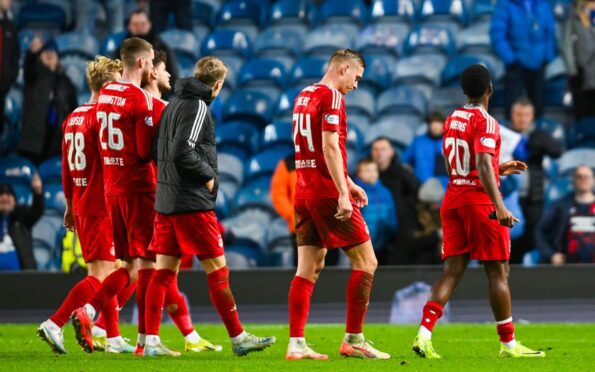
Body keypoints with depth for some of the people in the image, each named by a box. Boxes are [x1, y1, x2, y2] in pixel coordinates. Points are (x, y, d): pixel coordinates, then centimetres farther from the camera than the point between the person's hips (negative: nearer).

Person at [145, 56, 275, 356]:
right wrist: (208, 175, -9)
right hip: (192, 202, -9)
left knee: (164, 271, 6)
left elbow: (160, 151, 18)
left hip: (165, 200, 9)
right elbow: (182, 152, -22)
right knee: (217, 270, -2)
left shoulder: (173, 104, 15)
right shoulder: (197, 107, -12)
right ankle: (238, 338, 2)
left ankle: (151, 340, 1)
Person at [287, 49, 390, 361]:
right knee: (366, 262, 0)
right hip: (327, 192, -9)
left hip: (304, 191, 9)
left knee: (308, 268, 6)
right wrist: (343, 194, -21)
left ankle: (296, 344, 0)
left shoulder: (304, 97, 17)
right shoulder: (331, 97, -10)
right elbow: (330, 148, -19)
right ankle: (353, 340, 0)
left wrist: (347, 183, 28)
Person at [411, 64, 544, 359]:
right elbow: (483, 166, -23)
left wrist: (499, 170, 28)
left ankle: (424, 335, -12)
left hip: (453, 198, 7)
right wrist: (499, 206, -30)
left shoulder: (451, 121, 12)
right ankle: (508, 343, 6)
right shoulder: (485, 122, -12)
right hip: (480, 200, -7)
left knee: (452, 271, 3)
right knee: (498, 272, 2)